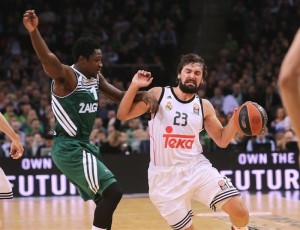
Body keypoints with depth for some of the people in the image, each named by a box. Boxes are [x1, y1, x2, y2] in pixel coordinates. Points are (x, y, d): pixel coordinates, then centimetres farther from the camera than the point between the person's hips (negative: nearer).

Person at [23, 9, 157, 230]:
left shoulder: (96, 78, 10)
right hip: (69, 148, -10)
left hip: (83, 146, 10)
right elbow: (47, 60, -36)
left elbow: (119, 96, 19)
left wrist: (141, 94, -2)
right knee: (112, 191, -16)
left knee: (106, 197, 16)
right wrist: (33, 30, -54)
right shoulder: (67, 76, -17)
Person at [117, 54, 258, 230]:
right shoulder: (158, 95, -1)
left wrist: (236, 117, -6)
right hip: (165, 175, -2)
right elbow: (123, 115, -3)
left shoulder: (204, 106, 6)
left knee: (240, 212, -12)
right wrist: (135, 86, -17)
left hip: (196, 167, 2)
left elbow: (222, 140, 10)